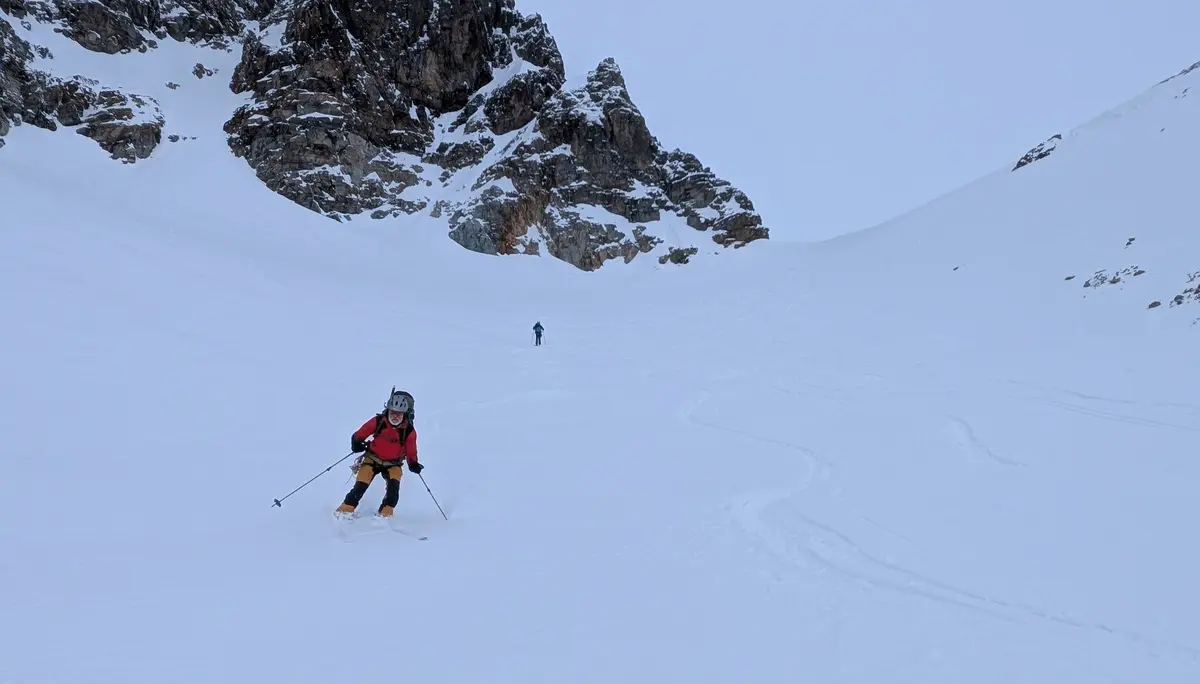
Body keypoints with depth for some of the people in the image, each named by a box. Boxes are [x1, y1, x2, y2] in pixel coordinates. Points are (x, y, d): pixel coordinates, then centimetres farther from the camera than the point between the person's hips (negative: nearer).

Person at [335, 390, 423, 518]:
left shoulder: (409, 431, -16)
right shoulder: (378, 421, -16)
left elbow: (411, 453, -4)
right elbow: (358, 435, -5)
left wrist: (413, 464, -19)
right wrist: (357, 443, -21)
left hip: (393, 464, 0)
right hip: (372, 459, 0)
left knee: (394, 484, -25)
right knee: (360, 487, -14)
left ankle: (385, 514, -15)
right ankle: (344, 511, 0)